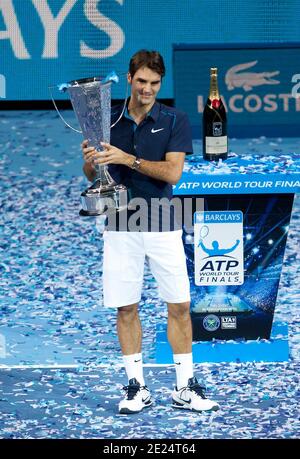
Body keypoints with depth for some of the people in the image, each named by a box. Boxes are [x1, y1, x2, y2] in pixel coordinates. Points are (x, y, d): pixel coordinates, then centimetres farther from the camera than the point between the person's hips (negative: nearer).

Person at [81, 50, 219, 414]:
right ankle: (136, 387, 12)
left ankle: (185, 388, 8)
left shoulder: (175, 121, -3)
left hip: (163, 226, -1)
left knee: (179, 306, 0)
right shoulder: (109, 121, 5)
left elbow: (172, 172, -14)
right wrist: (89, 160, -14)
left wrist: (127, 158, -22)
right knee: (125, 308, 3)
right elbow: (92, 176, 9)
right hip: (121, 227, 2)